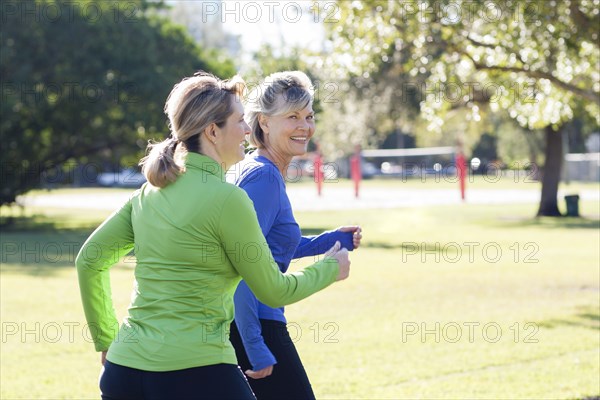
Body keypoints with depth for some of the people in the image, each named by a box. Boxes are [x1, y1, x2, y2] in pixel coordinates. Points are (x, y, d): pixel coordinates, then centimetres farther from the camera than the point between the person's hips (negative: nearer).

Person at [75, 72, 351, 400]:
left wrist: (106, 339, 23)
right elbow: (273, 291, -2)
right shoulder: (226, 199, -10)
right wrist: (330, 268, 16)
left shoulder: (150, 192, 9)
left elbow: (89, 261, 14)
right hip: (196, 373, -7)